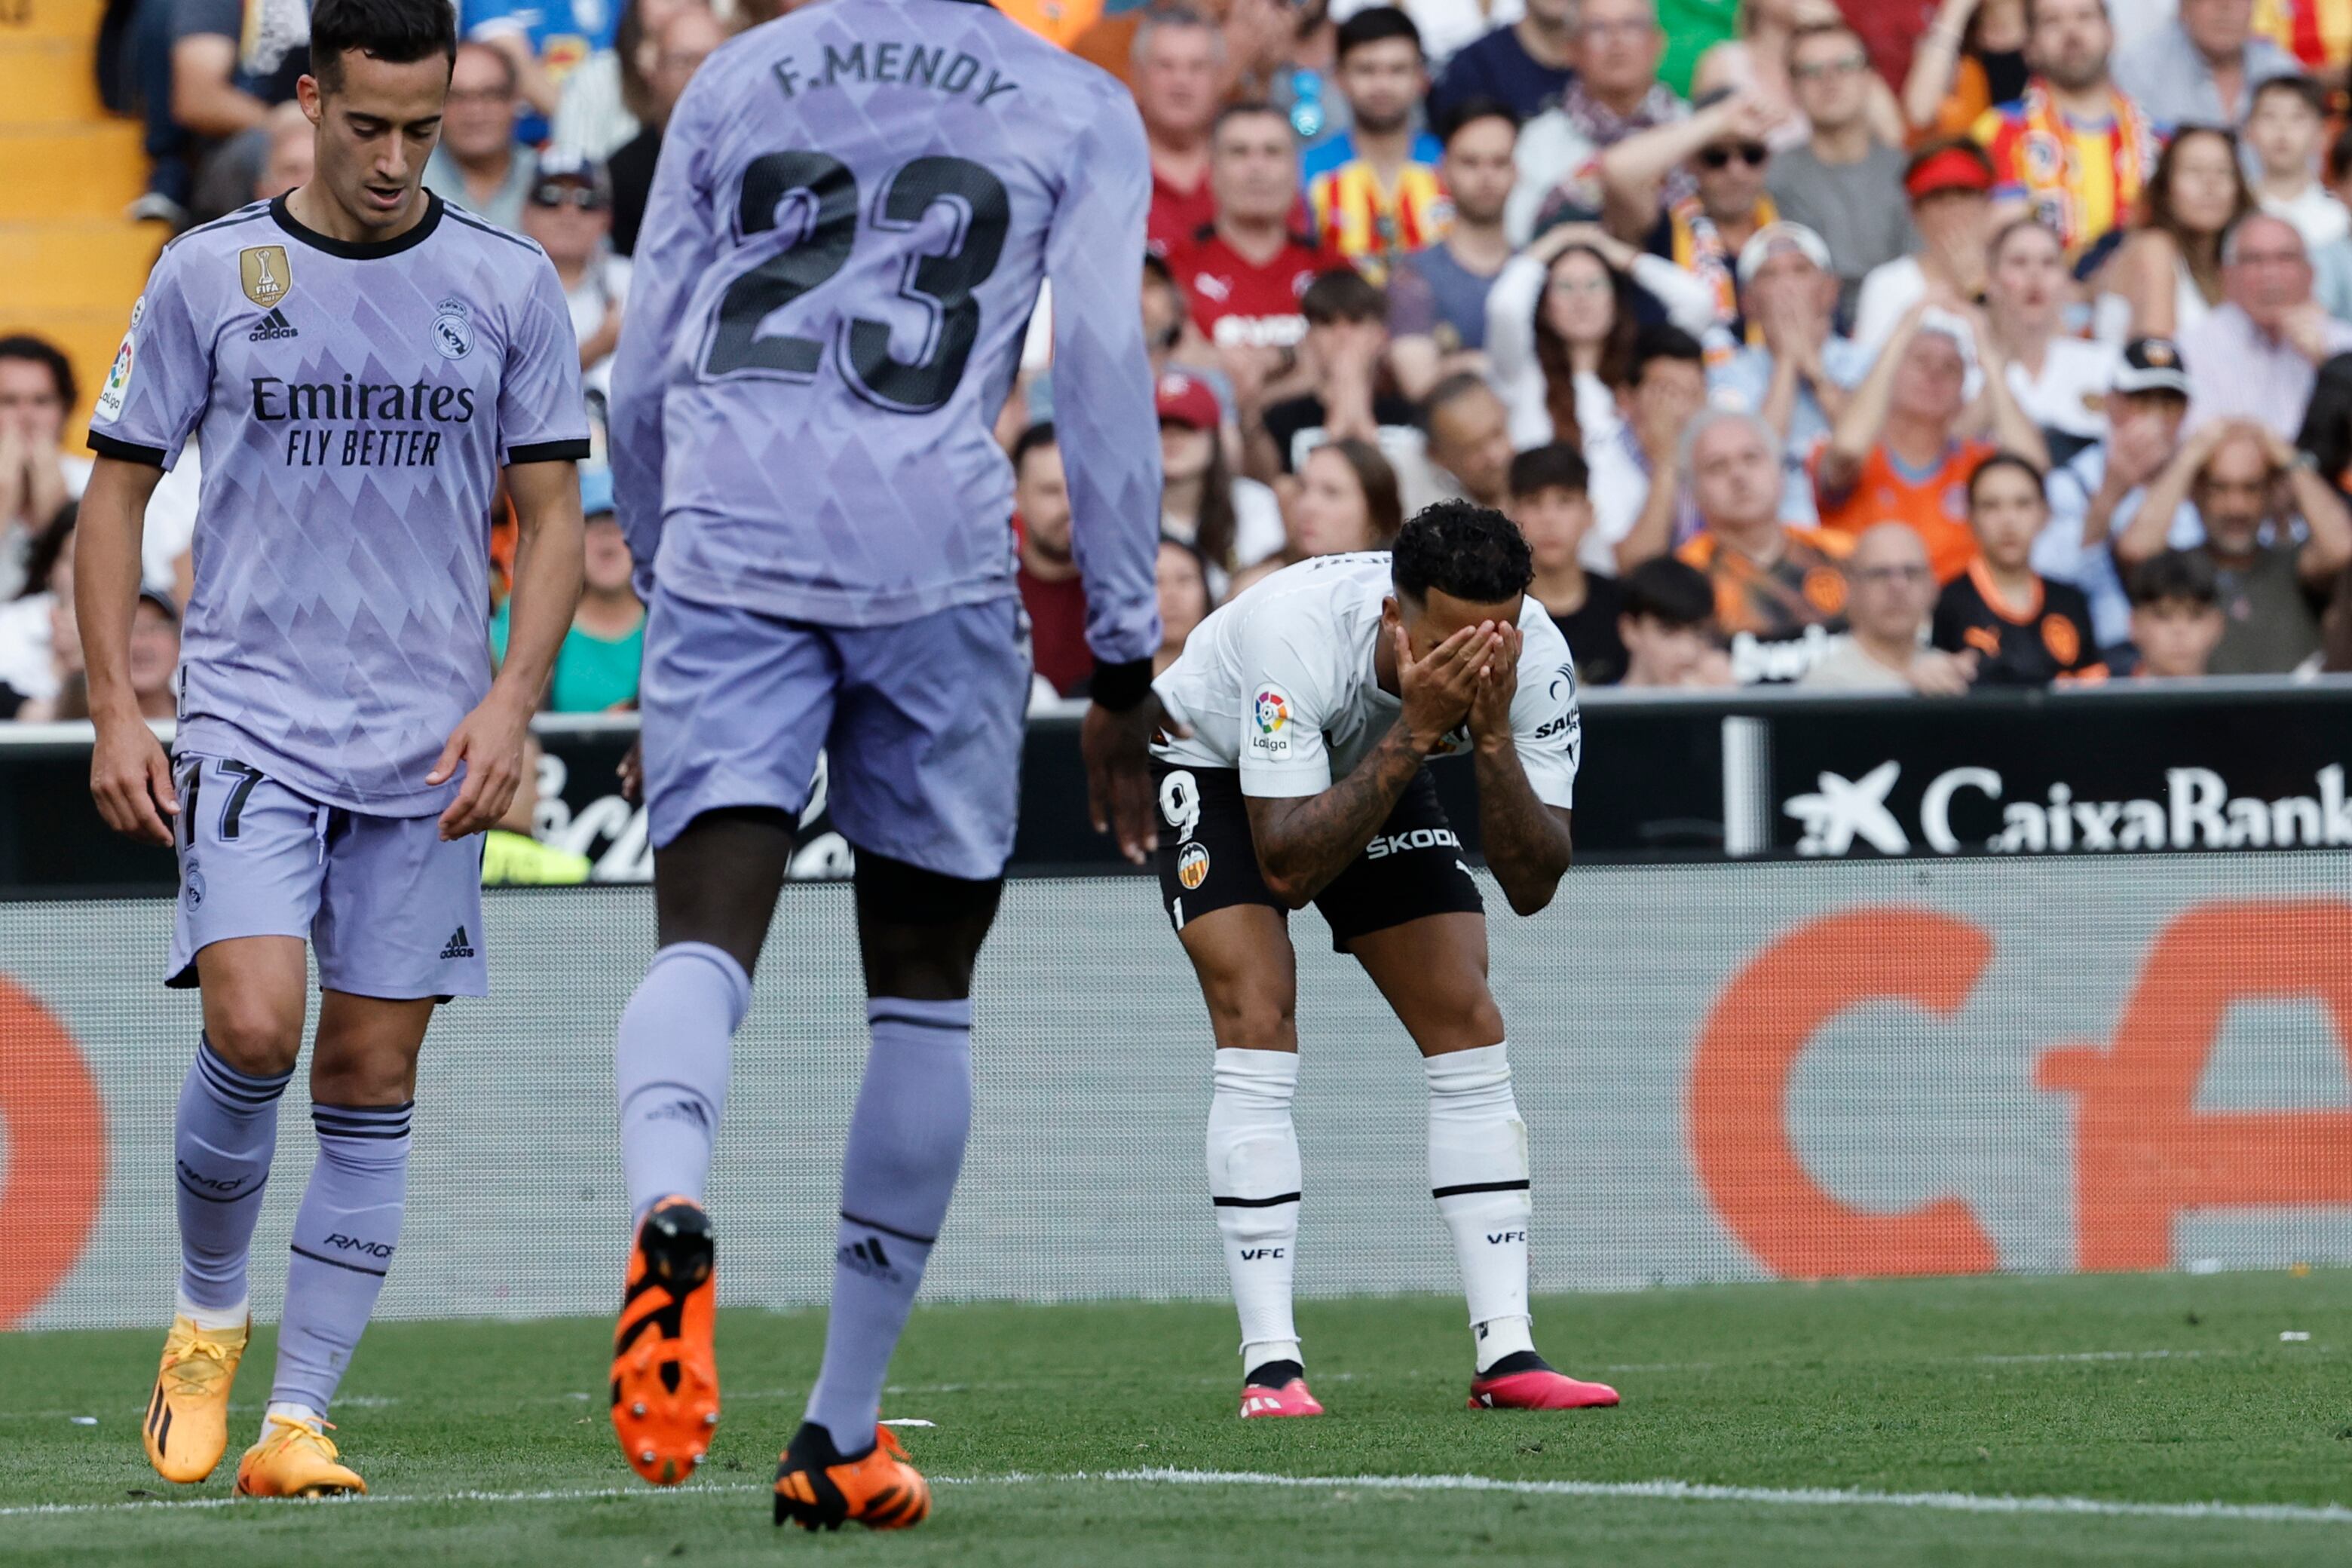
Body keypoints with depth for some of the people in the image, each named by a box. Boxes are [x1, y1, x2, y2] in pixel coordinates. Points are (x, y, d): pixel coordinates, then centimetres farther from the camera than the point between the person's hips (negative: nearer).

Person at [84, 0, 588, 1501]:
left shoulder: (510, 285, 4)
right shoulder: (208, 274, 1)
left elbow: (554, 514, 8)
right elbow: (119, 490, 6)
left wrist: (512, 702, -5)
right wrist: (116, 711, -2)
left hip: (428, 751, 2)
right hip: (249, 723, -2)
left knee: (371, 1082, 1)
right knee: (253, 1031, -18)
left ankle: (297, 1419, 6)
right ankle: (206, 1321, 6)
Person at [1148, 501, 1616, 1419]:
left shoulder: (1535, 660, -28)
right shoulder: (1296, 631, -41)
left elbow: (1531, 885, -27)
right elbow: (1286, 868, -40)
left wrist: (1493, 737, -42)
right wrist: (1415, 732, -46)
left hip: (1376, 768, 4)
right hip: (1219, 766, -4)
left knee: (1468, 1028, -8)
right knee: (1258, 1028, -21)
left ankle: (1507, 1354, -7)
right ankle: (1270, 1363, -19)